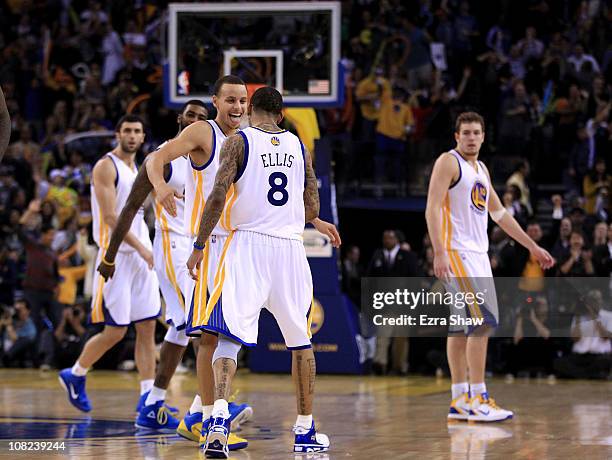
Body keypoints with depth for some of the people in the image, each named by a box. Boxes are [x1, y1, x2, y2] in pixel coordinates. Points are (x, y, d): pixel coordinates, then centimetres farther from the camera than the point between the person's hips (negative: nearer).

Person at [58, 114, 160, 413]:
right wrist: (142, 248, -24)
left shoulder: (136, 169, 17)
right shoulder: (106, 167, -9)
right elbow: (110, 217, -18)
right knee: (115, 331, -6)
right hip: (117, 256, -8)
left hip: (142, 257, 8)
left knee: (147, 328, 2)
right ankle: (74, 375, 16)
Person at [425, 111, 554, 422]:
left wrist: (533, 247, 24)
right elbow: (433, 208, -15)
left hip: (477, 254, 9)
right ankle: (477, 400, -14)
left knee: (462, 327, 7)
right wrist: (439, 253, -26)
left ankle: (459, 401, 9)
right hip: (457, 253, -9)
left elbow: (499, 213, 26)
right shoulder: (448, 162, -7)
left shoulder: (481, 169, 19)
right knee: (482, 321, -15)